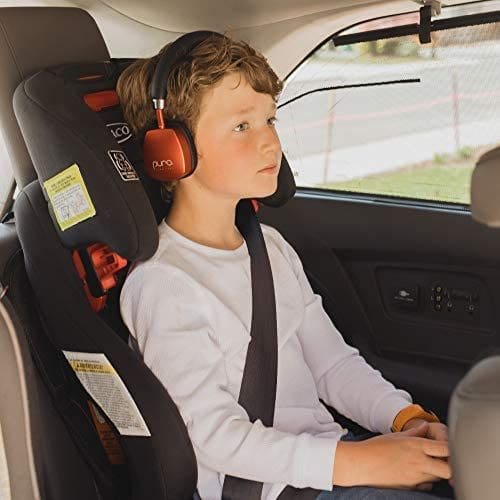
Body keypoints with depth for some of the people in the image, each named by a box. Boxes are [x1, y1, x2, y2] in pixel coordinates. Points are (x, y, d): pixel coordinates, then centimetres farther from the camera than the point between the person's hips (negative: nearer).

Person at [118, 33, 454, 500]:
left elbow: (331, 361, 9)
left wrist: (406, 417, -7)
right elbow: (215, 436, -20)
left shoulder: (271, 246, 10)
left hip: (327, 447, 8)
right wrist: (354, 462, -24)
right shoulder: (162, 283, -17)